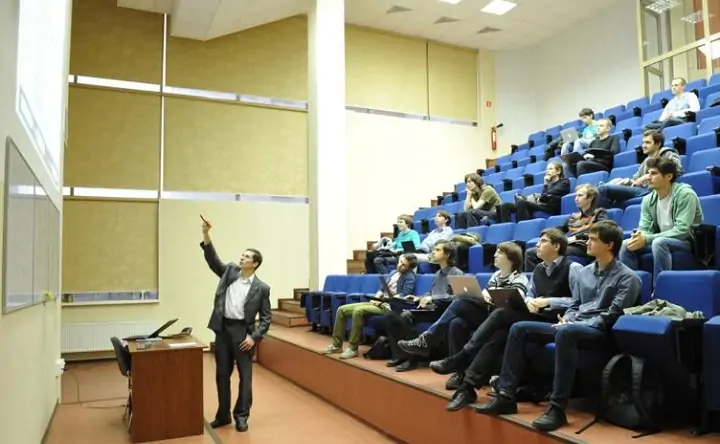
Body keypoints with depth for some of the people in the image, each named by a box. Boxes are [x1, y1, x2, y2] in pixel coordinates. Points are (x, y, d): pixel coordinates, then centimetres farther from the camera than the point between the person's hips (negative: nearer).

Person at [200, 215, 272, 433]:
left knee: (245, 376, 4)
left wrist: (254, 337, -12)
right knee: (222, 374, 13)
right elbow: (213, 259, -3)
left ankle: (241, 416, 18)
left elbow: (266, 317, -3)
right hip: (222, 329, 4)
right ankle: (223, 415, 26)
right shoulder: (229, 271, 6)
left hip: (243, 331, -4)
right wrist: (206, 235, -14)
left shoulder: (261, 288, -4)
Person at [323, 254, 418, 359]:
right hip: (379, 303, 9)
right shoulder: (393, 273, 19)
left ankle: (353, 348, -25)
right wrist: (376, 298, 1)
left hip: (389, 306, -9)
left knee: (358, 311, -33)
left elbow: (404, 295, -17)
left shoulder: (410, 276, -5)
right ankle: (336, 345, 2)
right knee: (342, 310, -2)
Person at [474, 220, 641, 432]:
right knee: (519, 328, -9)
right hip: (572, 326, 8)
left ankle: (557, 407, -38)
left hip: (599, 331, -7)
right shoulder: (584, 272, 18)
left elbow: (613, 316, -11)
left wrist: (574, 324, -17)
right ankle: (505, 396, -13)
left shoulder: (627, 277, -3)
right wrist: (566, 319, -2)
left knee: (565, 332, -41)